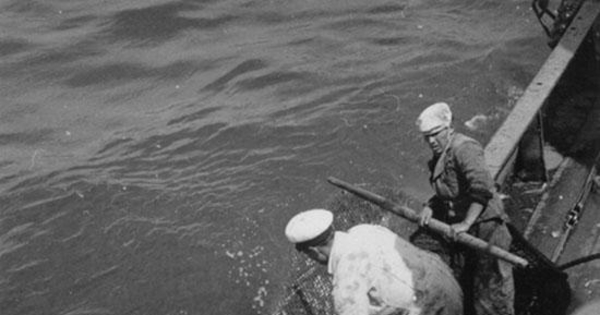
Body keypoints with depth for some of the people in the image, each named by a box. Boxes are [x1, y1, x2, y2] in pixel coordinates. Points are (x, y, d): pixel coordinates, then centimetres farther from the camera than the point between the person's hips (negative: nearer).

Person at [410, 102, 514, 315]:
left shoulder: (464, 149, -18)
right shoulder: (439, 156, 11)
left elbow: (482, 188, -29)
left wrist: (466, 223, -29)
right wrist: (430, 206, 1)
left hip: (484, 223, -9)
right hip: (453, 220, 9)